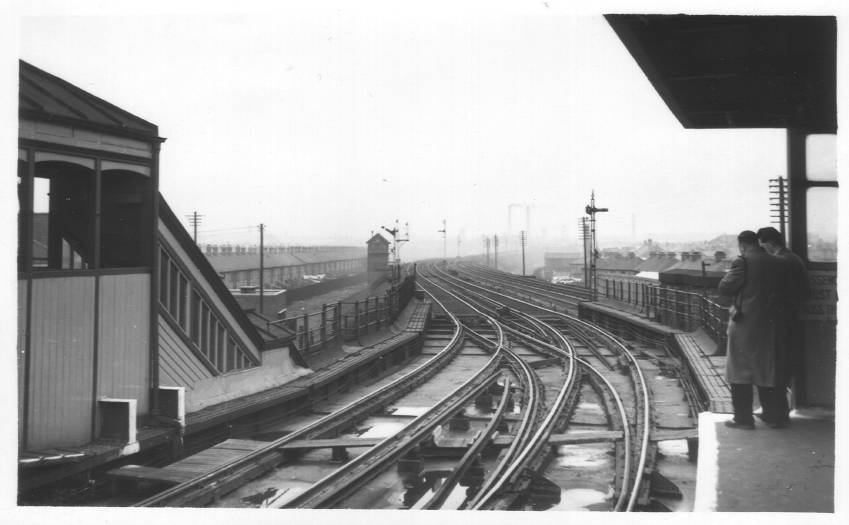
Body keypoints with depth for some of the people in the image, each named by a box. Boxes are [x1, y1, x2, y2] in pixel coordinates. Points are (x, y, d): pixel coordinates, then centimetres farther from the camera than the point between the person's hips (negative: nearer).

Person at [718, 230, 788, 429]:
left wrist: (729, 274, 5)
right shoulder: (777, 263, 4)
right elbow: (781, 291, 10)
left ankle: (743, 418, 3)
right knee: (766, 370, 17)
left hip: (744, 323, -6)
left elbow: (725, 288, -12)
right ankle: (771, 414, 24)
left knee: (740, 370, 2)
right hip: (768, 323, 6)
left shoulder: (743, 262, -14)